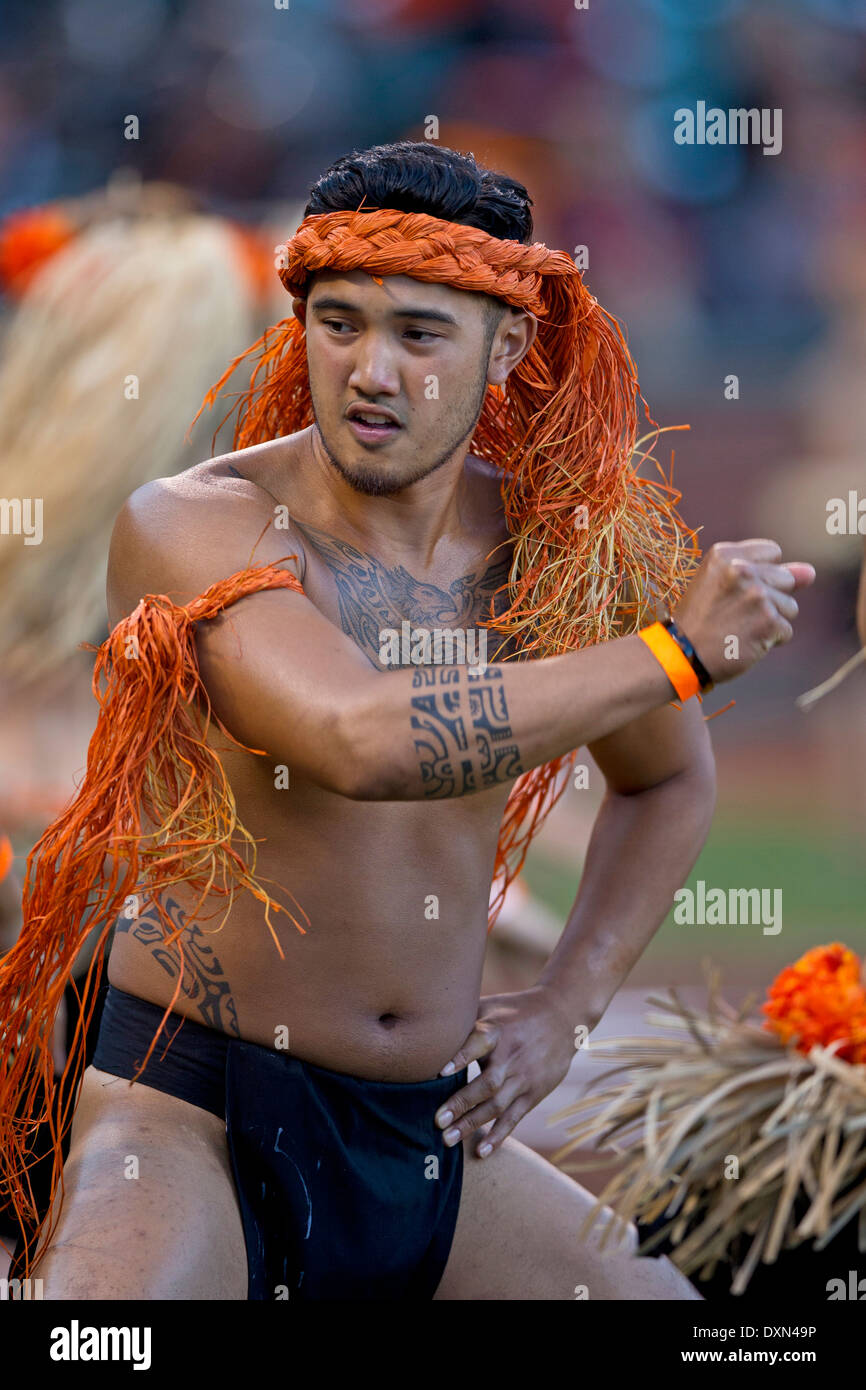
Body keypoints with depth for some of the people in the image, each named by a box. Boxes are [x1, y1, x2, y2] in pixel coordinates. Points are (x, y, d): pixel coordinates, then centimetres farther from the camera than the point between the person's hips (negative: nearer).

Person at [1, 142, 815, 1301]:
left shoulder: (565, 550, 2)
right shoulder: (190, 528, -14)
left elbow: (670, 779, 23)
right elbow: (365, 740, -33)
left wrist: (565, 1009, 9)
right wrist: (674, 651, -24)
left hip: (429, 1132, 6)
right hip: (191, 1111, -6)